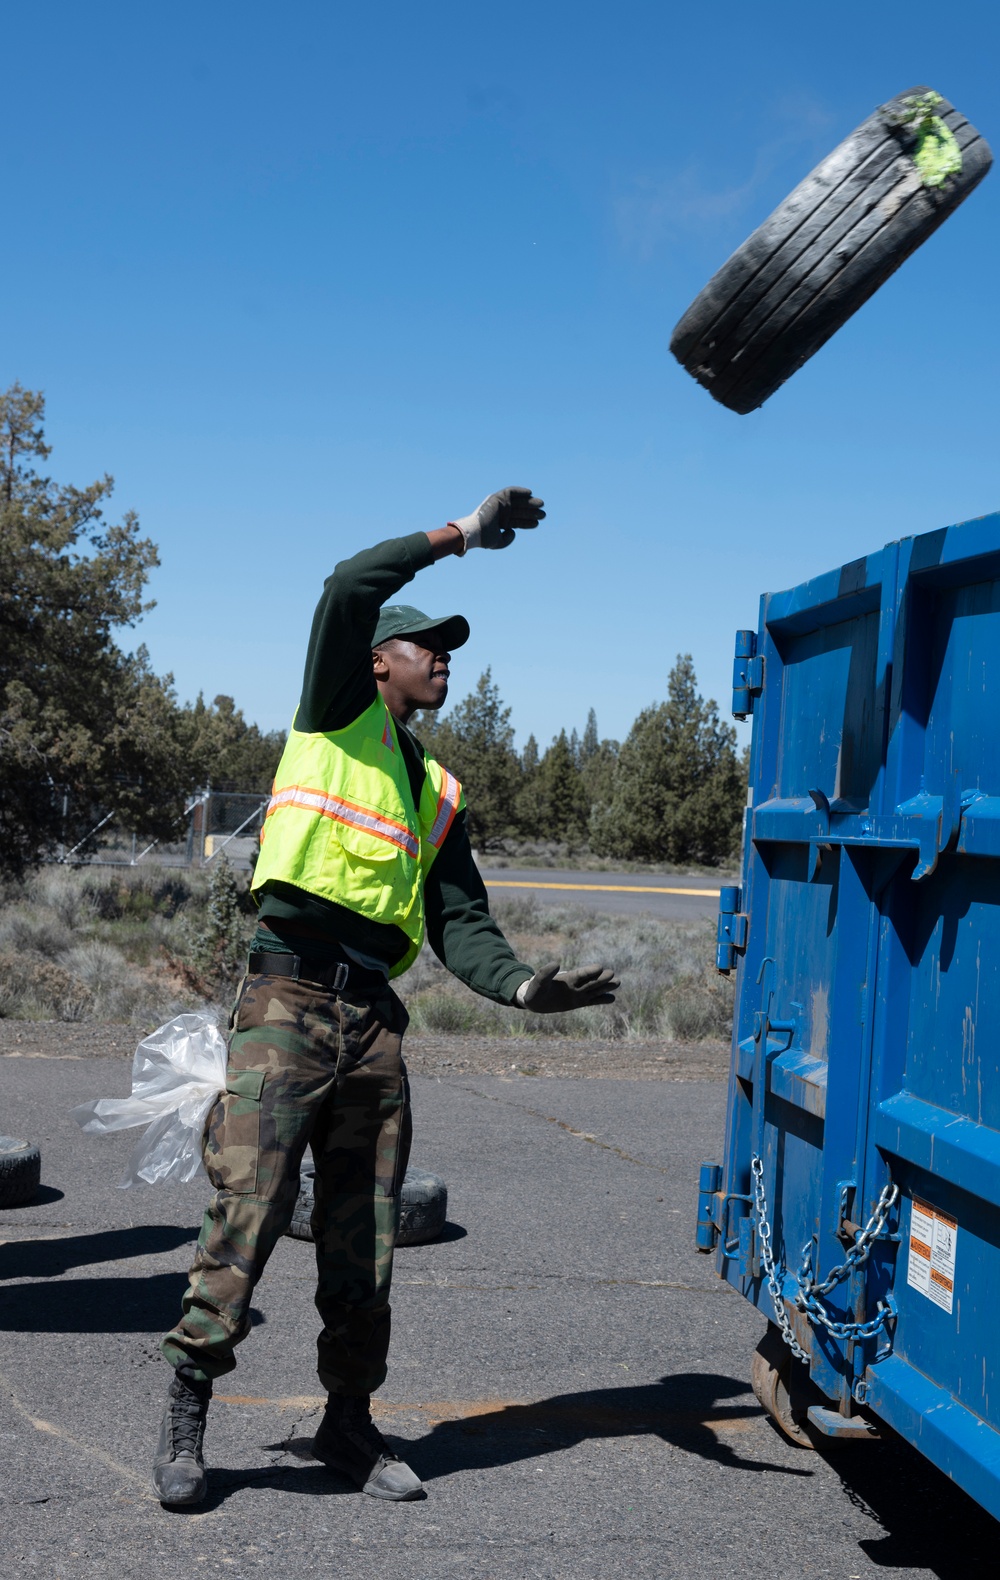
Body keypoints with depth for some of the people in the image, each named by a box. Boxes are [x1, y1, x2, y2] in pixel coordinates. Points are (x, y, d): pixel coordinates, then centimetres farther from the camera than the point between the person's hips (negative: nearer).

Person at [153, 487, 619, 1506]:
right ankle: (186, 1410, 3)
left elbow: (459, 922, 12)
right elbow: (349, 589, -8)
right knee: (249, 1208, -10)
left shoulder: (436, 793, 23)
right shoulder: (336, 720, 9)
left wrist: (518, 984, -7)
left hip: (374, 1019, 6)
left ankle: (348, 1422, 20)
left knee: (365, 1235, 8)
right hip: (288, 999, -6)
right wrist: (465, 533, -4)